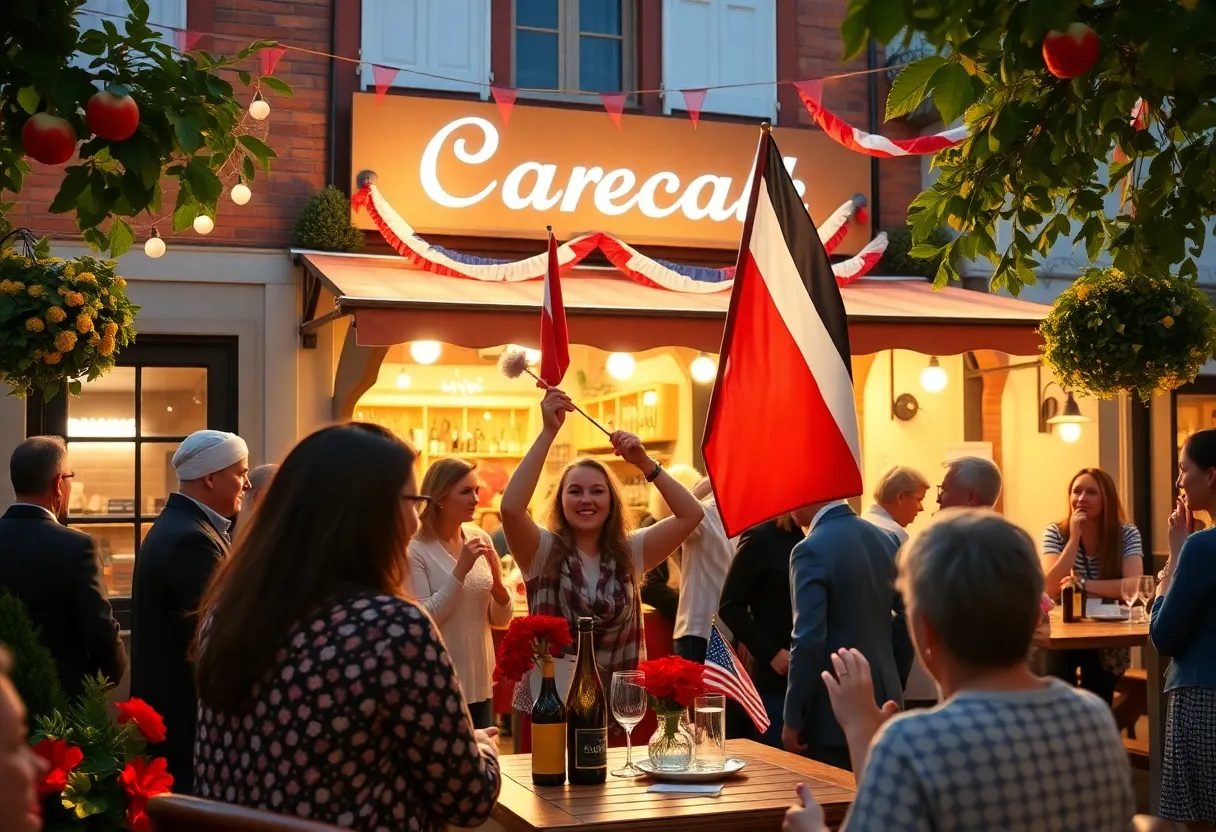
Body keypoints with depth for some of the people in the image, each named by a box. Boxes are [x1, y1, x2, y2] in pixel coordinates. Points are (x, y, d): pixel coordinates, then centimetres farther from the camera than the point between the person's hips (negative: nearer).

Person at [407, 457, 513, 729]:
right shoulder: (415, 550, -12)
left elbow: (502, 620, 7)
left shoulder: (481, 540, 4)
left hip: (480, 686, 5)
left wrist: (498, 584, -13)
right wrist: (460, 570, -23)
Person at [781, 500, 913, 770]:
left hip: (834, 715, -7)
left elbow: (809, 641, -20)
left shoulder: (812, 551, -17)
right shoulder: (887, 540, 5)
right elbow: (905, 624, 10)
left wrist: (793, 720, -12)